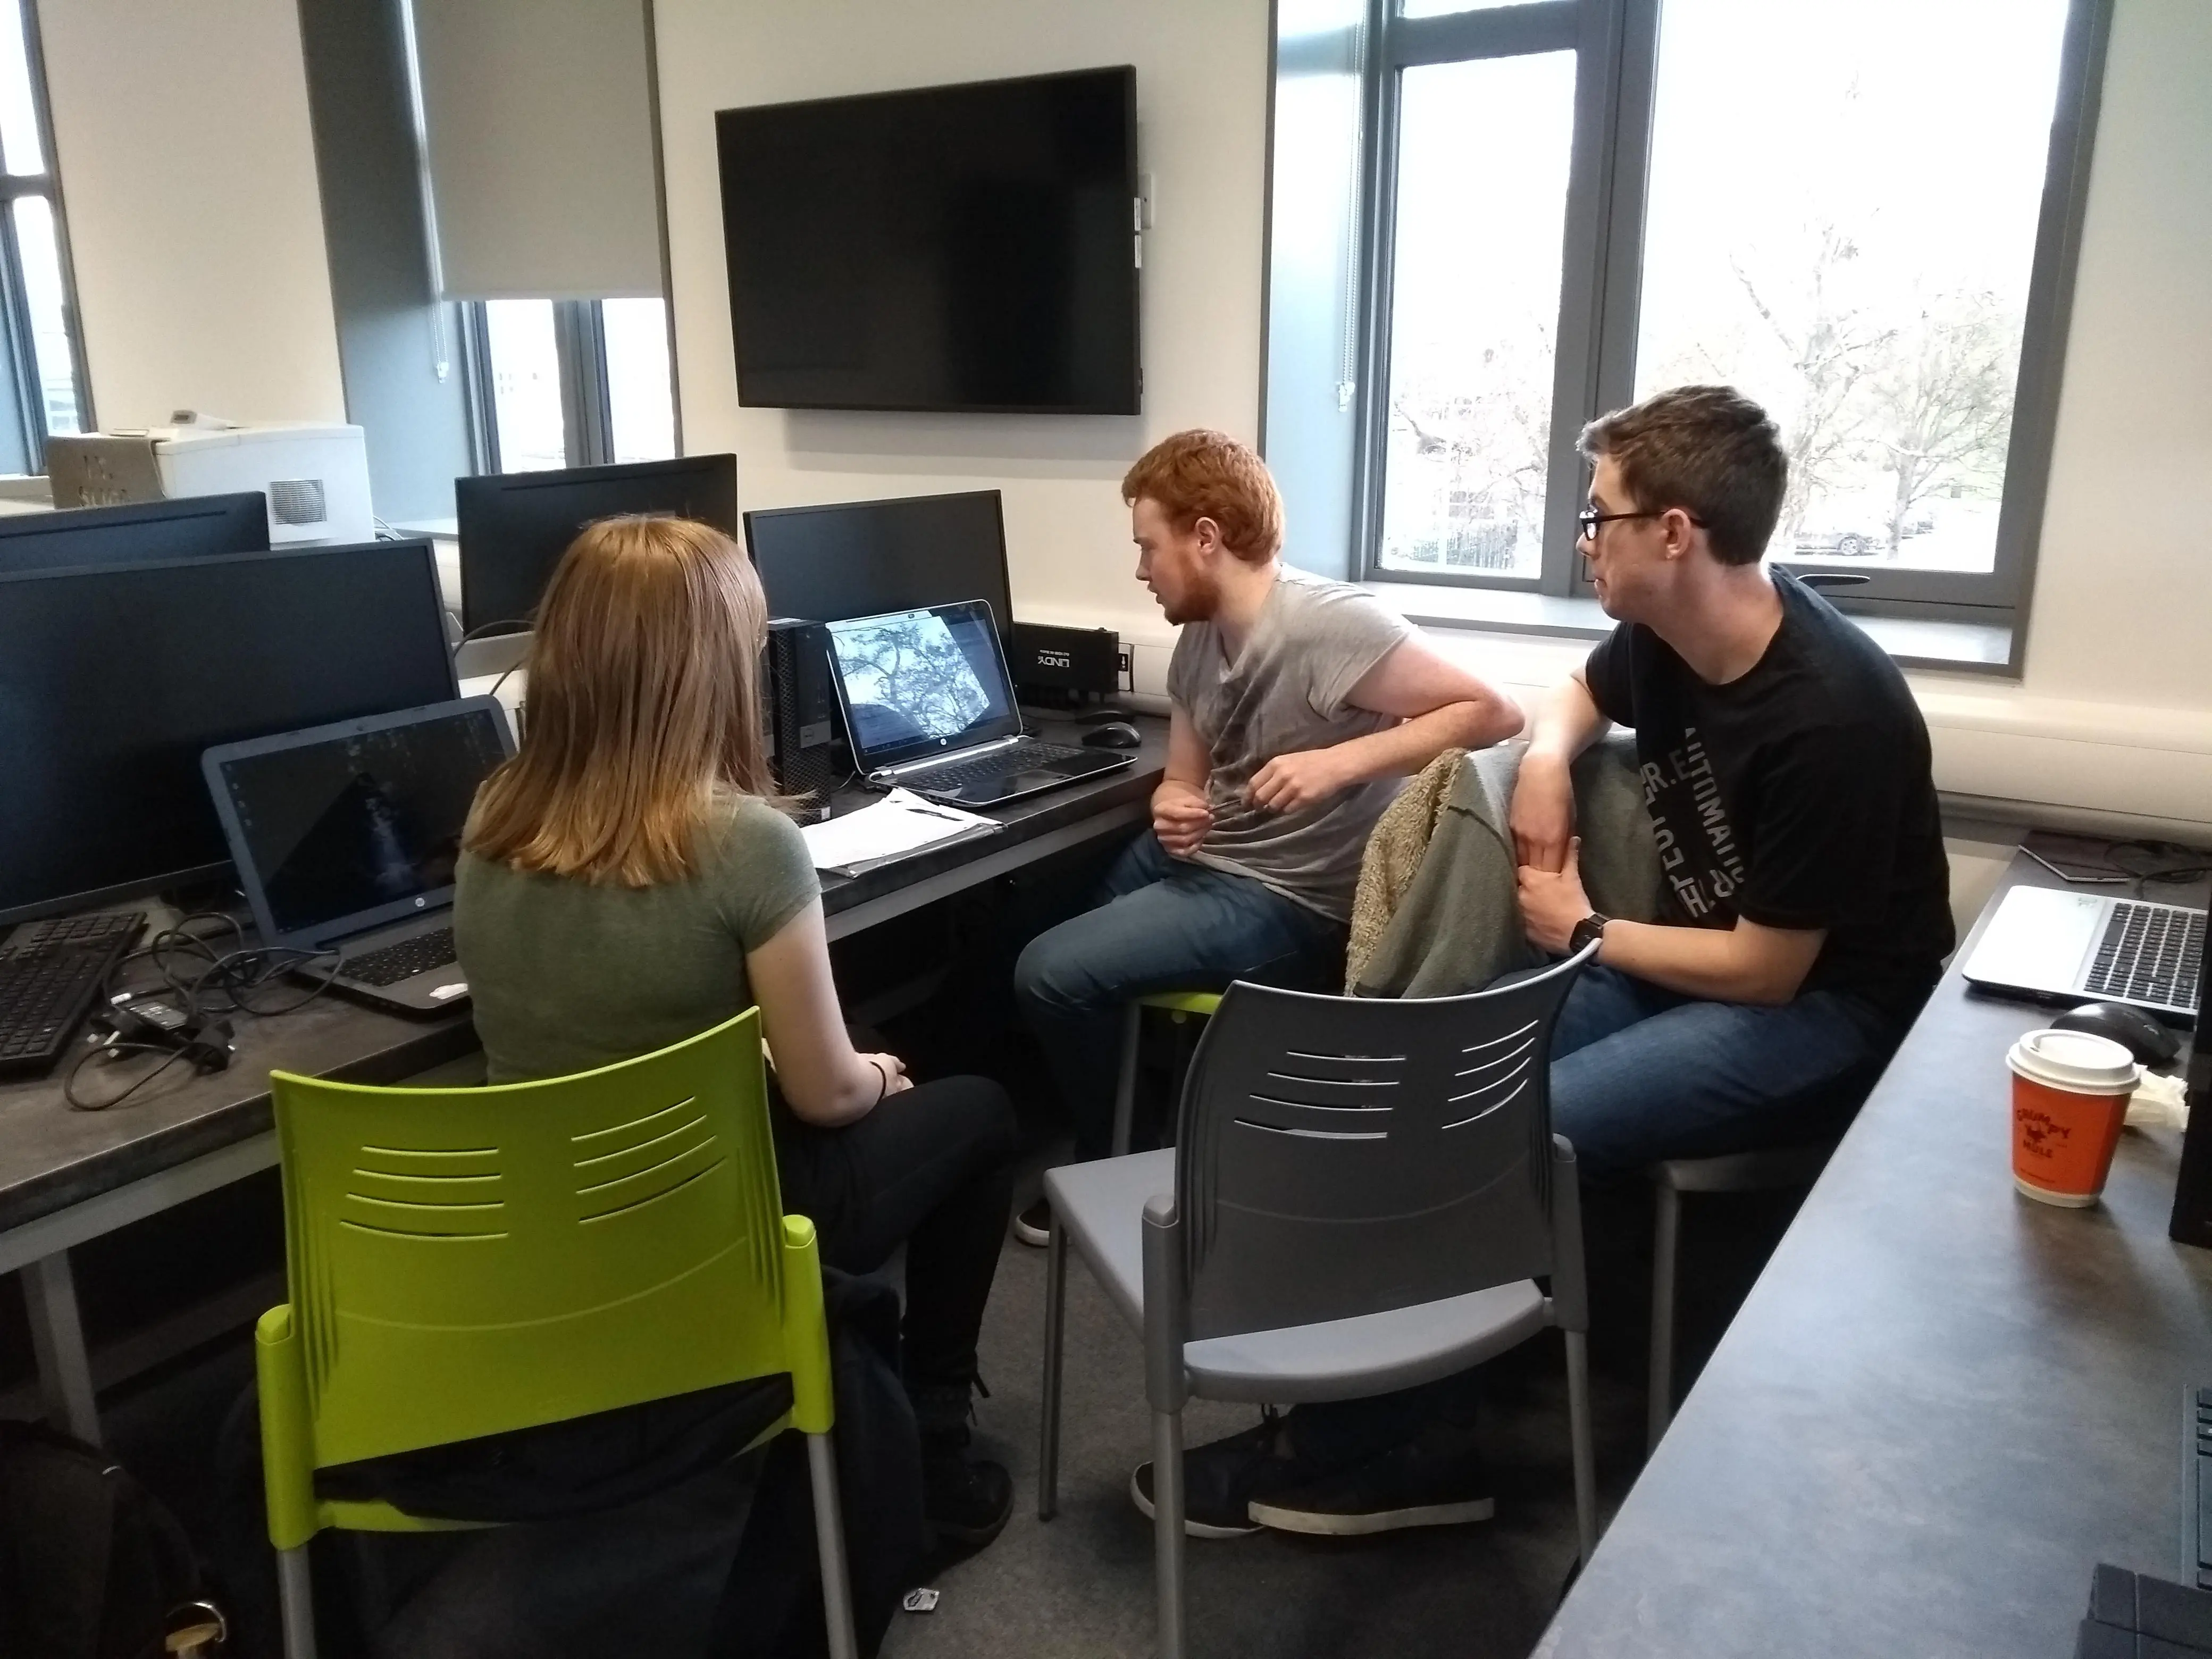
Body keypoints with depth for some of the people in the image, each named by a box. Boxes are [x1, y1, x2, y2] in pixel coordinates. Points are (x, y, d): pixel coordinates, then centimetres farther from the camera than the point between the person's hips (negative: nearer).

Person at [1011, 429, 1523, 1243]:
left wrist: (1342, 761, -32)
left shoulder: (1329, 625, -23)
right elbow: (1184, 782, 12)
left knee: (1050, 974, -13)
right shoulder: (1198, 639, 4)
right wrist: (1172, 811, -13)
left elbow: (1495, 712, -23)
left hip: (1289, 901, -9)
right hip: (1208, 860, 9)